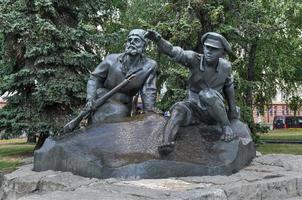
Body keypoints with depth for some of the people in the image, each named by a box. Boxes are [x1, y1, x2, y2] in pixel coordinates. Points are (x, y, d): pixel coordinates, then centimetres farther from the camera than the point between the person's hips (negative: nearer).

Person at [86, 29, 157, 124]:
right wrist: (91, 99, -12)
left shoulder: (149, 66, -10)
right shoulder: (111, 59, -7)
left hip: (124, 105, 3)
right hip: (103, 99, -2)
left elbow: (149, 92, -8)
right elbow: (95, 78, 0)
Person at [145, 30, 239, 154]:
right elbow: (173, 51, -33)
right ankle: (166, 145, -54)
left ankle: (226, 126, -17)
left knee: (207, 94, -34)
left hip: (215, 112, 0)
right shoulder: (195, 59, -16)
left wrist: (233, 109, 14)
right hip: (194, 108, 0)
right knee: (178, 110, -33)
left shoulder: (225, 66, -9)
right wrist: (158, 39, -52)